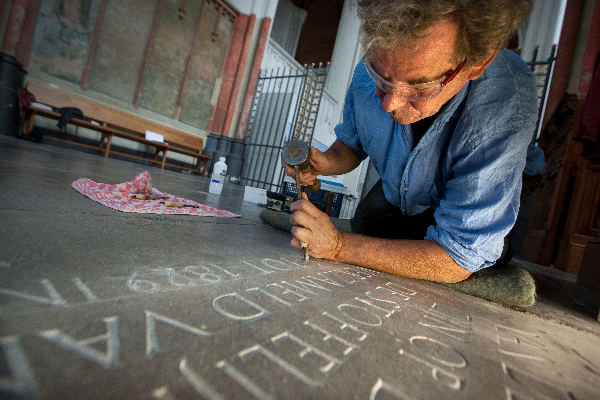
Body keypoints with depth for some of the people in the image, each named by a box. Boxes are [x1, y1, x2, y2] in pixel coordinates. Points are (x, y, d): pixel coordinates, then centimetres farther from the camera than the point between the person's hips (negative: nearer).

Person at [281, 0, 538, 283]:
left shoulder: (508, 110, -37)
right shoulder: (372, 70, -22)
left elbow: (457, 260, -35)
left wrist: (338, 246, -39)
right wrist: (325, 162, -25)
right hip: (390, 202, 3)